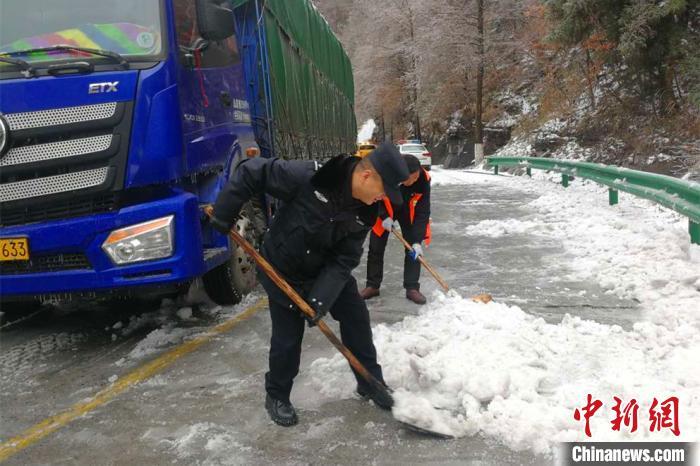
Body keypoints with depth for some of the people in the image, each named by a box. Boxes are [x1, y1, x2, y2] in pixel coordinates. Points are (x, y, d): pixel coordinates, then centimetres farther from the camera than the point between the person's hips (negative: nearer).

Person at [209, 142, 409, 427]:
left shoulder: (364, 211, -15)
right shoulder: (308, 176, -33)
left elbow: (344, 260, -15)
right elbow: (251, 173, -24)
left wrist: (321, 298, -24)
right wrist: (223, 213, -21)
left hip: (329, 271, 5)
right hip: (283, 271, -5)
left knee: (357, 319, 6)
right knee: (288, 338, -1)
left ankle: (371, 384, 27)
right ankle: (277, 396, 26)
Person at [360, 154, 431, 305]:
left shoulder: (423, 180, -34)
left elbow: (423, 212, -26)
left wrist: (417, 241, -29)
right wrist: (384, 217, -23)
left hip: (408, 211, 1)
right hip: (383, 209, 0)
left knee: (413, 249, -6)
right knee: (375, 247, 2)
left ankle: (412, 288, 5)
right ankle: (372, 286, 16)